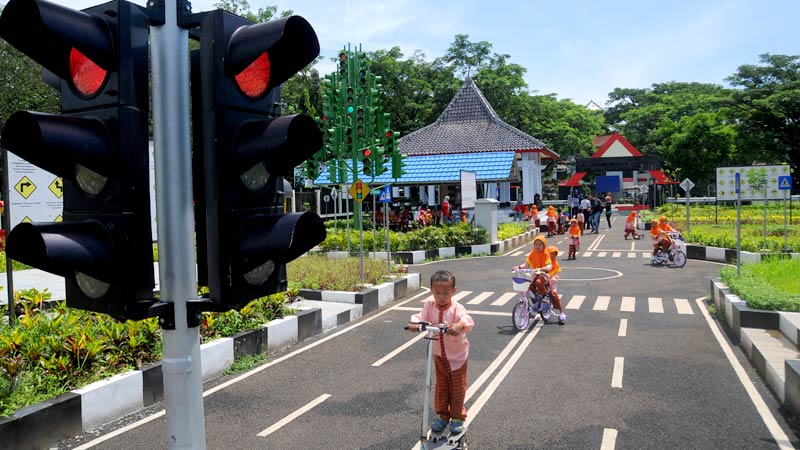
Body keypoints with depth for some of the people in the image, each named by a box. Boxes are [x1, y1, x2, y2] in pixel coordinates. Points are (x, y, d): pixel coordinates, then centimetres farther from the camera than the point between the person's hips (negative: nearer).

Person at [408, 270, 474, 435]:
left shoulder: (456, 308, -25)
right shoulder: (429, 305, -12)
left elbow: (468, 320, -42)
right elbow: (421, 317, -24)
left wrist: (460, 325, -65)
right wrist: (414, 323, -47)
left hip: (457, 355, -4)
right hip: (439, 355, 4)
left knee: (457, 388, 10)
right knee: (441, 387, 17)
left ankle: (457, 417, 26)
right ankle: (442, 415, 32)